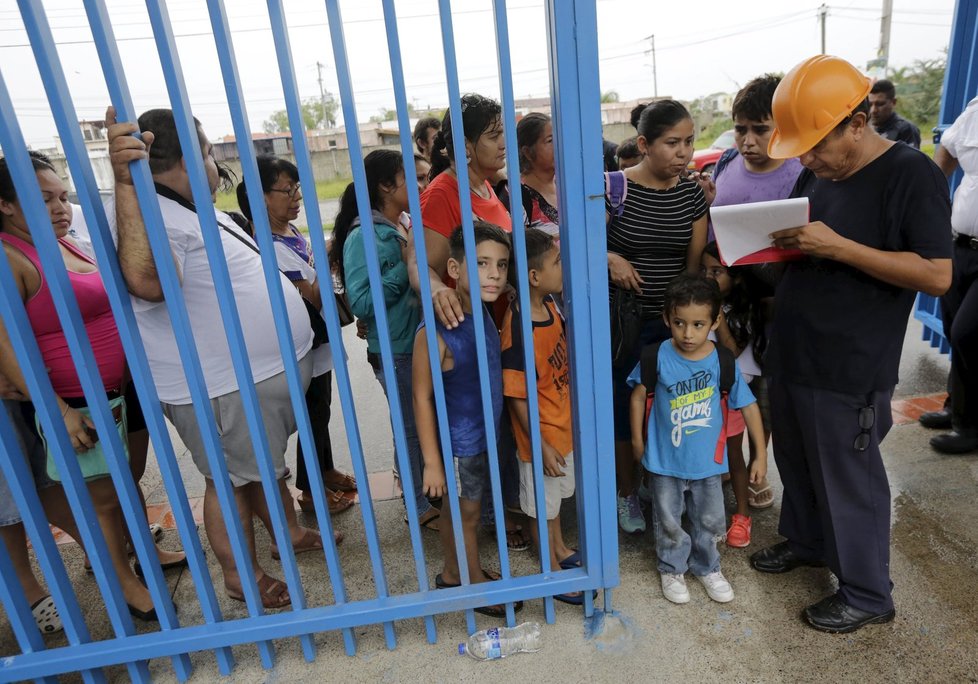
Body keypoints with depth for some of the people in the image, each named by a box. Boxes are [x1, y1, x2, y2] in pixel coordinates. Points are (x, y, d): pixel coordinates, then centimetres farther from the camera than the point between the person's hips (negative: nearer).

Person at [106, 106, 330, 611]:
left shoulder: (194, 210, 10)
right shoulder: (148, 212, -23)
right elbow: (147, 281, -45)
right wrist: (125, 184, -47)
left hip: (263, 371, 10)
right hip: (222, 389, -10)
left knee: (266, 463, 25)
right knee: (233, 480, 9)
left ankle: (288, 533, 45)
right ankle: (240, 574, 30)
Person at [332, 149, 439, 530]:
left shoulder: (404, 227, 4)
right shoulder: (363, 237, -16)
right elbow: (361, 303, -22)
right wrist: (406, 267, -22)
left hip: (423, 340, 7)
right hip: (395, 350, -7)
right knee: (411, 426, 7)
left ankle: (429, 486, 39)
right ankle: (420, 506, 27)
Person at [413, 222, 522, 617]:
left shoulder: (483, 310, -4)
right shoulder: (436, 332, -28)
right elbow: (421, 397, -22)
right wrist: (432, 461, -18)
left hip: (484, 433, 7)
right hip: (458, 442, -7)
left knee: (458, 511, 24)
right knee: (466, 513, 15)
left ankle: (454, 575, 45)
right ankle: (478, 583, 38)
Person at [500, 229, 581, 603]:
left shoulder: (549, 301, -7)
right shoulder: (517, 332, -31)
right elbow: (517, 398, -24)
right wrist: (542, 446, -19)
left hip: (563, 423, 8)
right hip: (541, 435, -8)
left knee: (556, 495, 29)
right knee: (542, 506, 16)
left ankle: (560, 548, 53)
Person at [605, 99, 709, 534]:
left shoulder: (692, 194, 3)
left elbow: (695, 262, 3)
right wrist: (610, 259, -27)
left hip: (672, 319, 4)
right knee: (623, 408, 6)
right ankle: (627, 493, 28)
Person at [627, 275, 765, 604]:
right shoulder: (658, 357, -17)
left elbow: (748, 405, -5)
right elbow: (639, 395, -3)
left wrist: (761, 454, -2)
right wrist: (637, 439, 3)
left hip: (707, 460, 1)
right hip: (665, 460, -1)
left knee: (709, 521, 19)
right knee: (669, 522, 15)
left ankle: (706, 567, 44)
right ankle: (672, 569, 40)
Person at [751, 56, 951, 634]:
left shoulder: (912, 175, -14)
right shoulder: (817, 174, 7)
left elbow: (938, 276, -19)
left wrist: (838, 246, -26)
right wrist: (782, 240, -4)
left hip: (850, 370, -7)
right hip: (791, 353, 7)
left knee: (849, 478, 7)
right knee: (795, 460, 21)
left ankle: (869, 594, 28)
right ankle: (806, 541, 45)